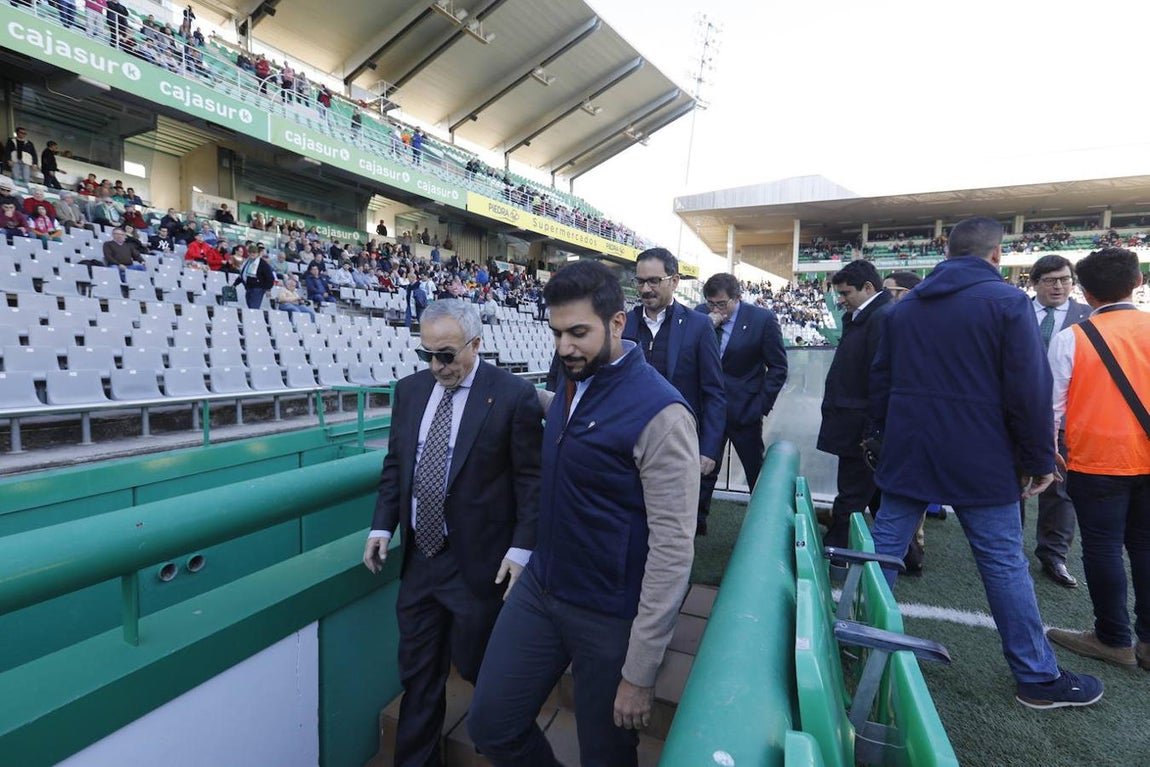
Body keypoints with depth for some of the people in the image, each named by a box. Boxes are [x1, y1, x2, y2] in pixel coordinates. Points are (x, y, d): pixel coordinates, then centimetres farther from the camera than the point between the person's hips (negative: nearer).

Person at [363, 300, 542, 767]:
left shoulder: (513, 395, -14)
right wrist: (383, 525, 5)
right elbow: (395, 464, 12)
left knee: (480, 669, 16)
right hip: (419, 559, 5)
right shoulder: (410, 389, 3)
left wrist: (521, 549, -14)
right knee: (417, 674, 18)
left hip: (479, 564, -4)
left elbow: (531, 480, -11)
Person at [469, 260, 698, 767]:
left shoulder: (659, 412, -22)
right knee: (489, 726, 13)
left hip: (611, 615, -6)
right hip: (540, 587, 6)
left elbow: (673, 548, -21)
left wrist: (640, 672, -17)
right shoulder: (572, 384, 1)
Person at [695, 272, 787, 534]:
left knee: (757, 473, 12)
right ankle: (697, 520, 27)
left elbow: (778, 368, -5)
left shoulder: (762, 319, -10)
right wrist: (706, 327, -18)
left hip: (744, 411, -2)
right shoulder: (701, 314, -2)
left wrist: (760, 406, -10)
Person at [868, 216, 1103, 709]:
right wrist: (1040, 459, -1)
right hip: (979, 462, -4)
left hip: (906, 455, 4)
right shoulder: (1008, 302, -7)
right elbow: (1030, 389, -11)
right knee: (1005, 563, 7)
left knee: (884, 548, 10)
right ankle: (1038, 677, 21)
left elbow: (880, 382, 12)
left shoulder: (904, 307, 8)